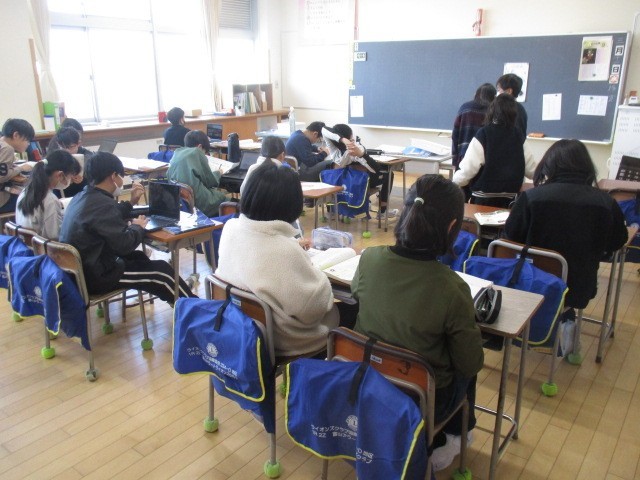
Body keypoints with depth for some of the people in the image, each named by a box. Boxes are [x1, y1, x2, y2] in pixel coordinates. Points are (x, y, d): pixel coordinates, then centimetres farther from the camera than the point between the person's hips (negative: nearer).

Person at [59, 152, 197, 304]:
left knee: (138, 257, 26)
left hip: (79, 268, 11)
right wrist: (137, 227, -7)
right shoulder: (102, 204, -26)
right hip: (94, 276, -10)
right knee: (162, 271, 0)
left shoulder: (82, 197, 5)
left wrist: (131, 203, 16)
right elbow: (124, 244, -25)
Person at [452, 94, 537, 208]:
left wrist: (454, 182, 1)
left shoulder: (483, 135, -11)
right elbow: (531, 171, 7)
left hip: (484, 199, -4)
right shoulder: (518, 137, 4)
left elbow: (468, 168, -16)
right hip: (509, 198, 5)